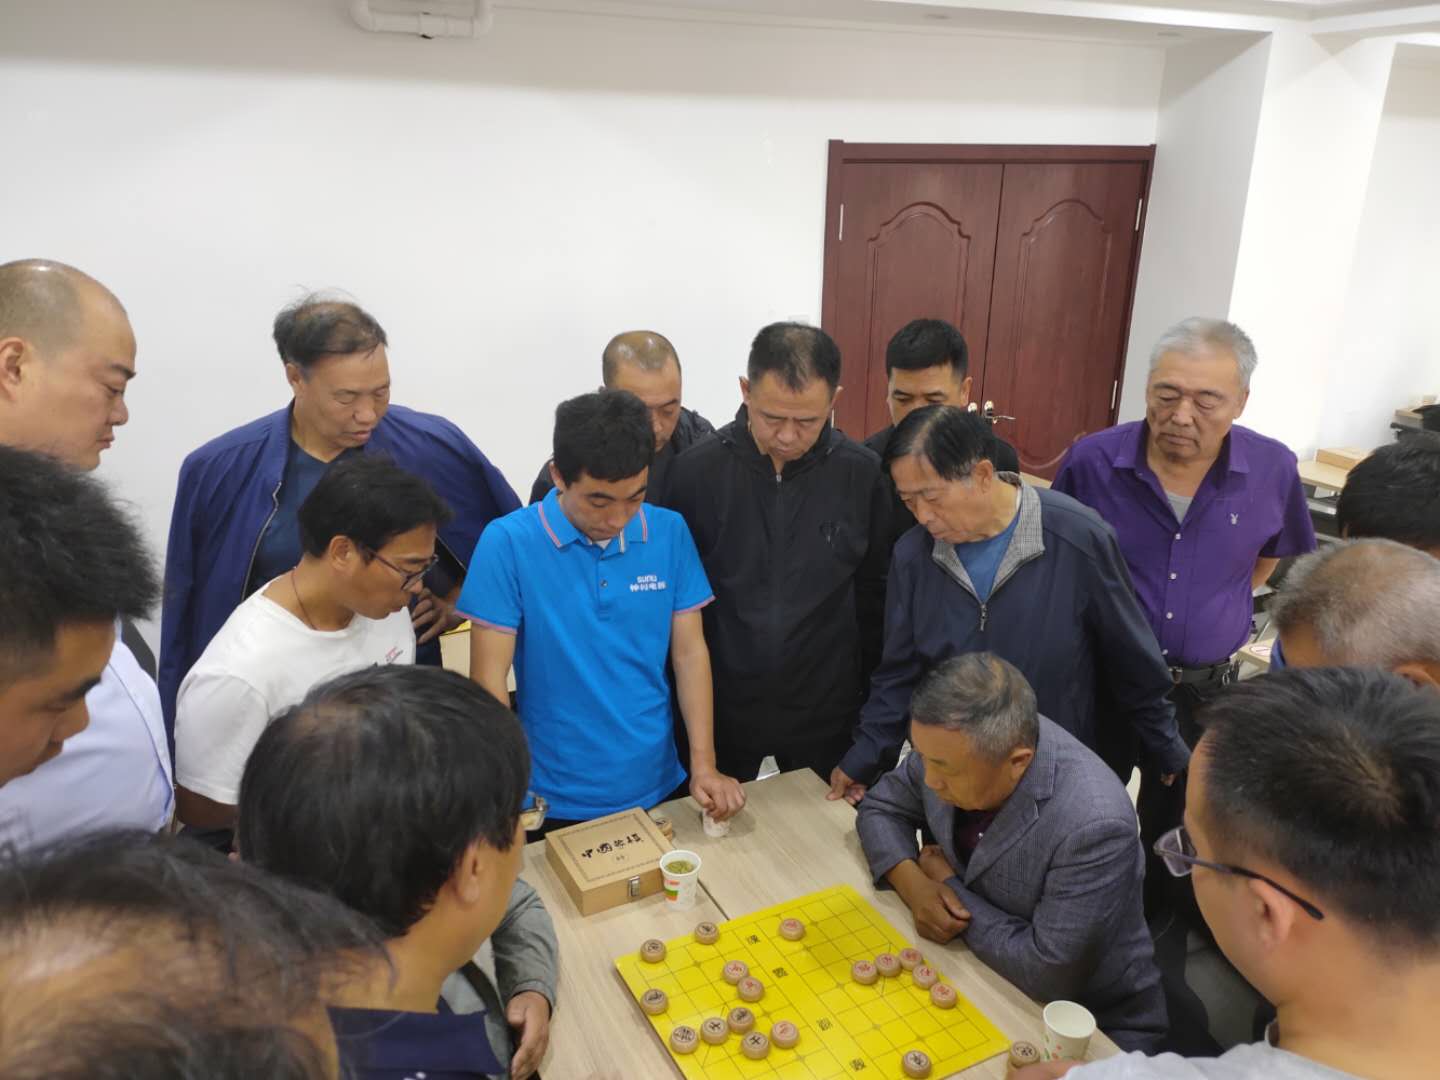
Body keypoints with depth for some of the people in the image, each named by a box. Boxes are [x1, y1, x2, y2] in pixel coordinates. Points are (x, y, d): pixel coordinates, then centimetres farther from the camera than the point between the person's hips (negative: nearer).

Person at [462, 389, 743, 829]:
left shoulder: (670, 533, -6)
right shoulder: (508, 542, -16)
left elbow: (690, 652, -1)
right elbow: (489, 677, -13)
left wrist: (704, 766, -7)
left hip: (657, 786, 3)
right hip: (556, 801, -3)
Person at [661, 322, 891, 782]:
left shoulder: (863, 474, -10)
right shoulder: (696, 470, -13)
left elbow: (875, 595, 0)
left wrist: (870, 699, 3)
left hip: (826, 710, 1)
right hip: (720, 706, 0)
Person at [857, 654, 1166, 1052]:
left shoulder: (1093, 824, -33)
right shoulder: (952, 743, -16)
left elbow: (1050, 975, -28)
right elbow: (881, 809, -1)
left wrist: (947, 884, -18)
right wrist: (914, 884, -18)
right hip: (979, 967, 5)